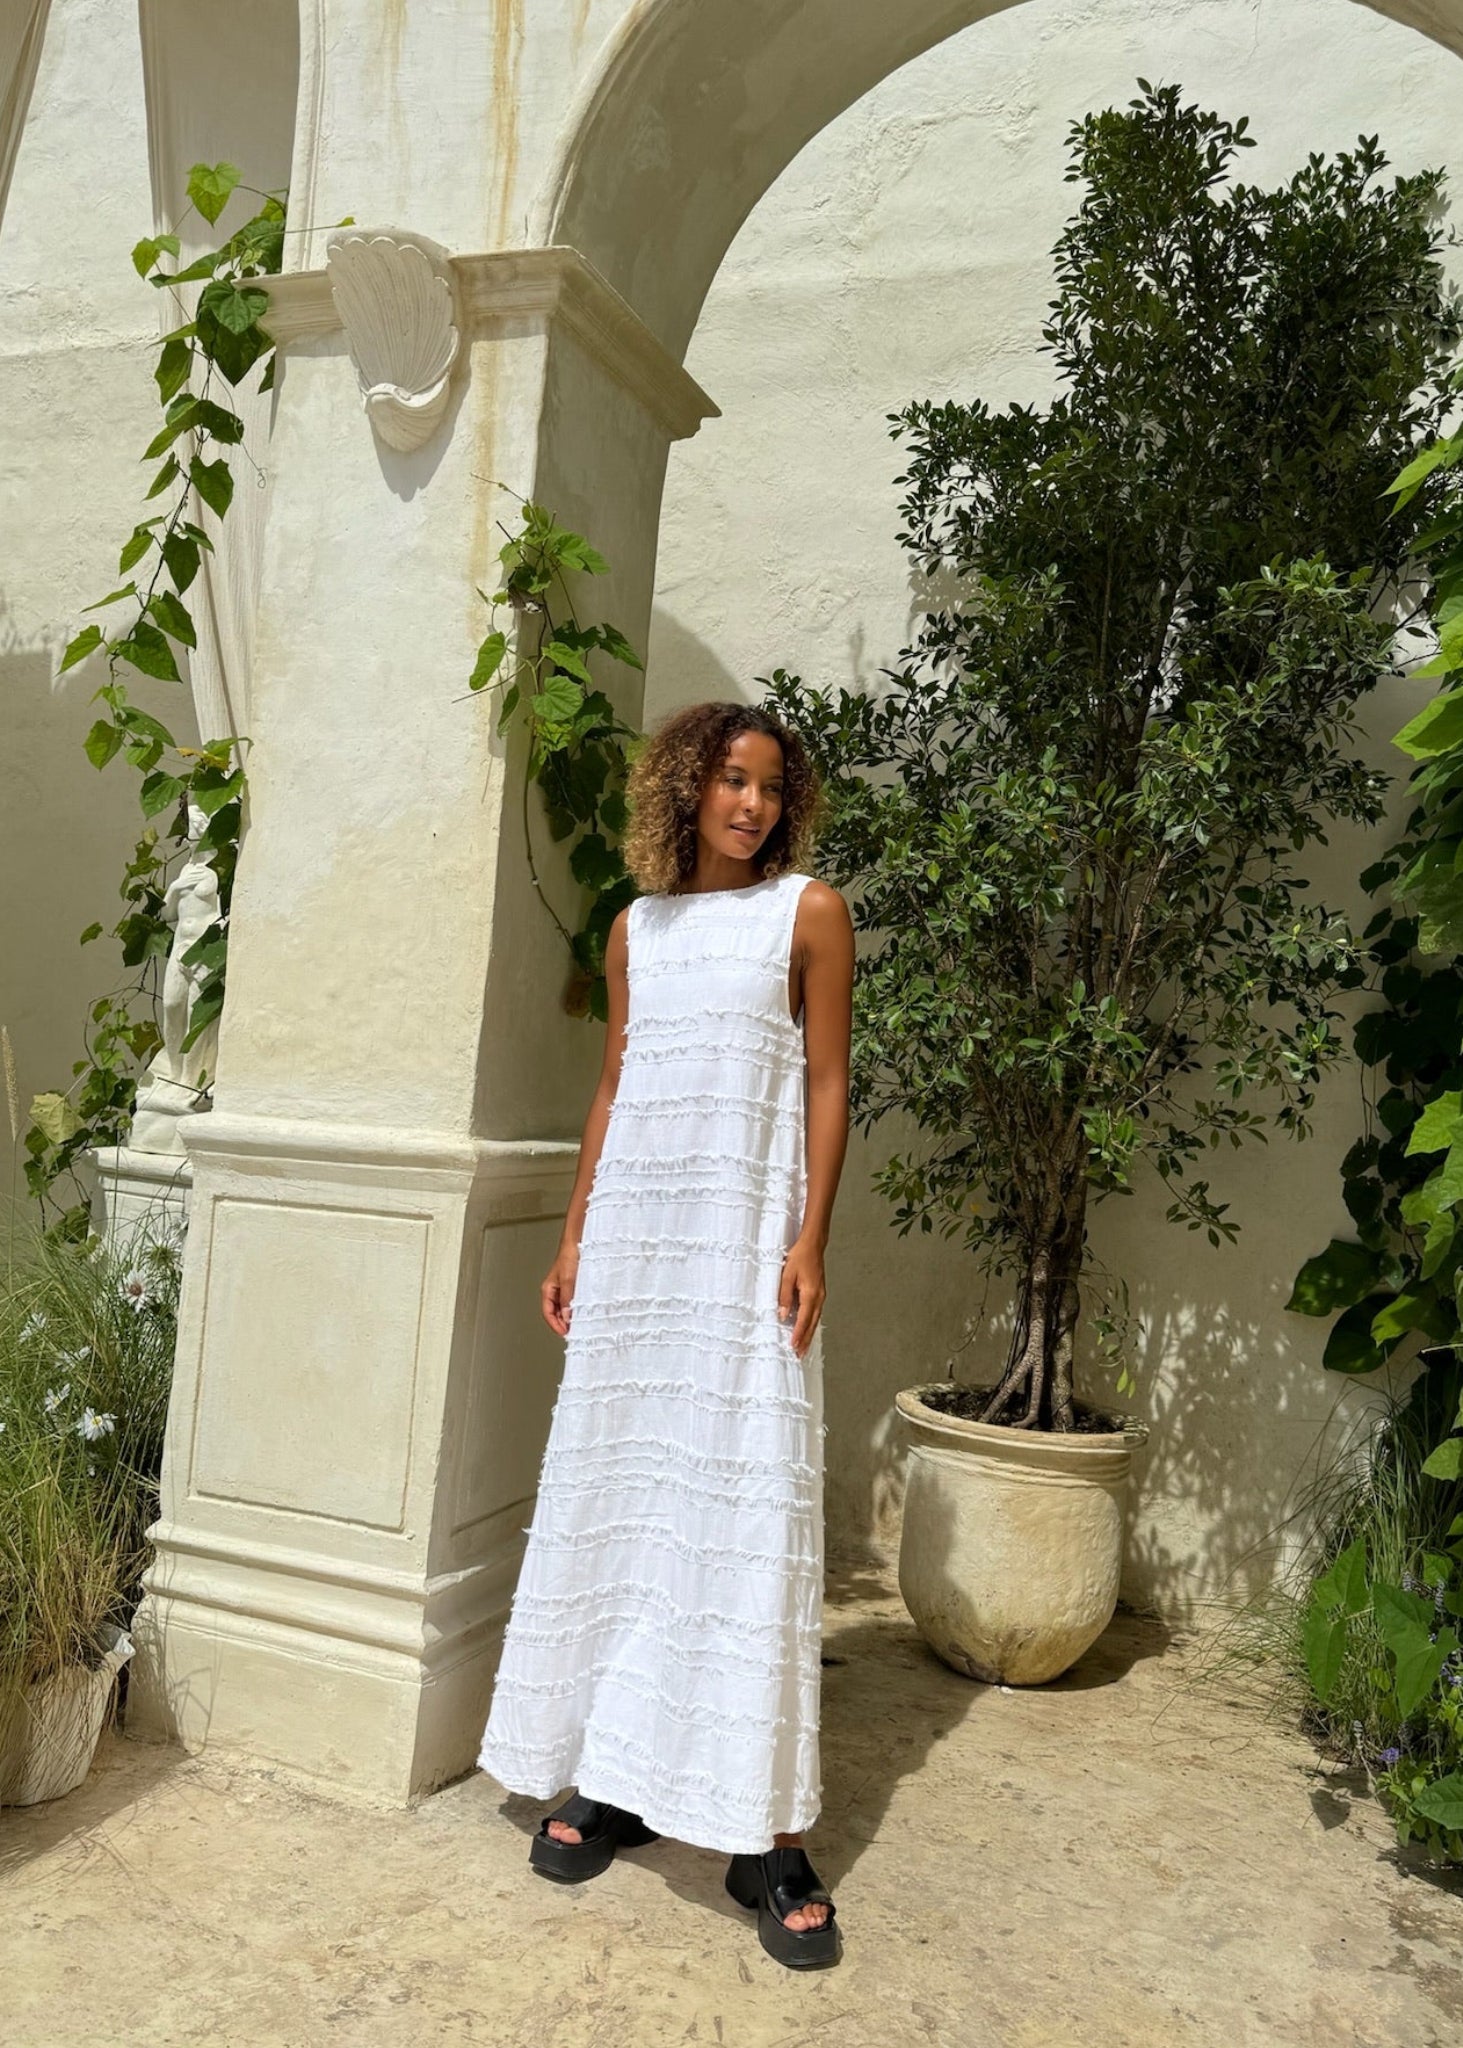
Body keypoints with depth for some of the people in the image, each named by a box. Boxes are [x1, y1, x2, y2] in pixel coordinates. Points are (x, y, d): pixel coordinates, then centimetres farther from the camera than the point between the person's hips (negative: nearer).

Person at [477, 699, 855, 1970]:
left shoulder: (809, 912, 2)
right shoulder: (638, 926, 13)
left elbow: (827, 1088, -2)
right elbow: (613, 1090, 15)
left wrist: (809, 1244, -11)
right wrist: (574, 1237, 11)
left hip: (744, 1235, -4)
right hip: (633, 1235, 5)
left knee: (744, 1498, -5)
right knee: (618, 1489, 8)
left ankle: (766, 1834, 4)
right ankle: (615, 1779, 23)